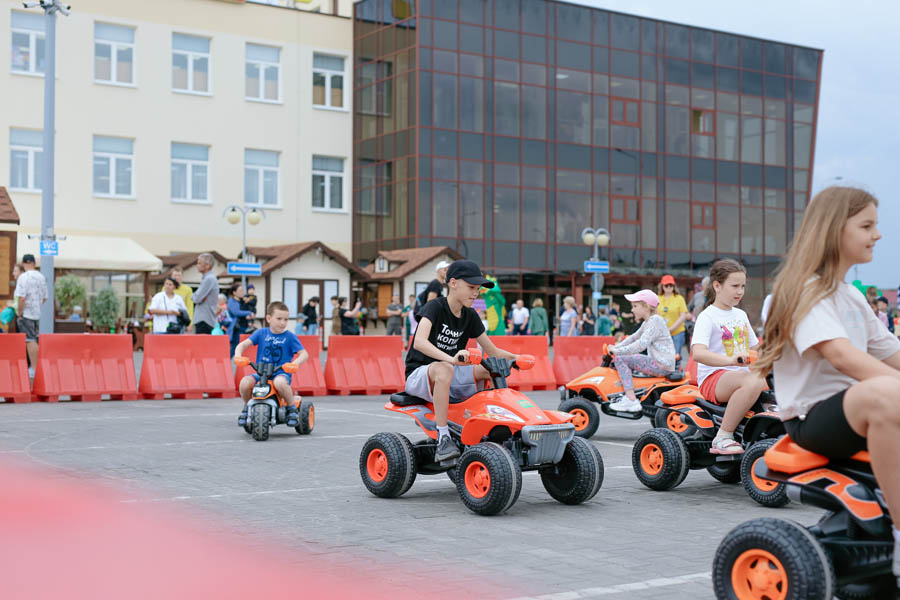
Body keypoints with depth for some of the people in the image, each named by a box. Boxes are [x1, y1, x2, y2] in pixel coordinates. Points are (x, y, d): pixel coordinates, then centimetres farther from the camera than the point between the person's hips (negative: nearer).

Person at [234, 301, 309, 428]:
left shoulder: (289, 336, 1)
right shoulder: (261, 333, 6)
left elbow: (304, 354, -3)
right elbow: (244, 344, 2)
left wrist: (295, 363, -25)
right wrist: (238, 355, -20)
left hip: (281, 373, -3)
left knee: (280, 382, -39)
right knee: (245, 382, -27)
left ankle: (292, 408, -13)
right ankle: (247, 407, 6)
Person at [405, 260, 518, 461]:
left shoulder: (470, 316, 6)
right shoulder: (435, 308, -15)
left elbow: (492, 351, 10)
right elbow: (419, 342, -33)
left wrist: (516, 357, -11)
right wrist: (451, 359, -48)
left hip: (453, 373, 7)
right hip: (419, 374, -7)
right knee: (443, 370, -40)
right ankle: (443, 440, -38)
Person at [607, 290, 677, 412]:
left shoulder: (655, 321, -14)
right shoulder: (648, 322, 19)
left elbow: (641, 345, -23)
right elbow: (634, 337, 24)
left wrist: (617, 351, -21)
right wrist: (616, 347, 11)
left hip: (662, 365, -11)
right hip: (658, 362, 11)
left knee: (620, 359, -15)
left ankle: (631, 401, -22)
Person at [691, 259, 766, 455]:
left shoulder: (741, 315, 20)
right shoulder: (707, 317, -5)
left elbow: (754, 348, 29)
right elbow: (697, 353, -23)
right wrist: (731, 360, -38)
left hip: (741, 374, 7)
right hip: (713, 378, -7)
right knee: (752, 382, -37)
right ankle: (722, 438, -29)